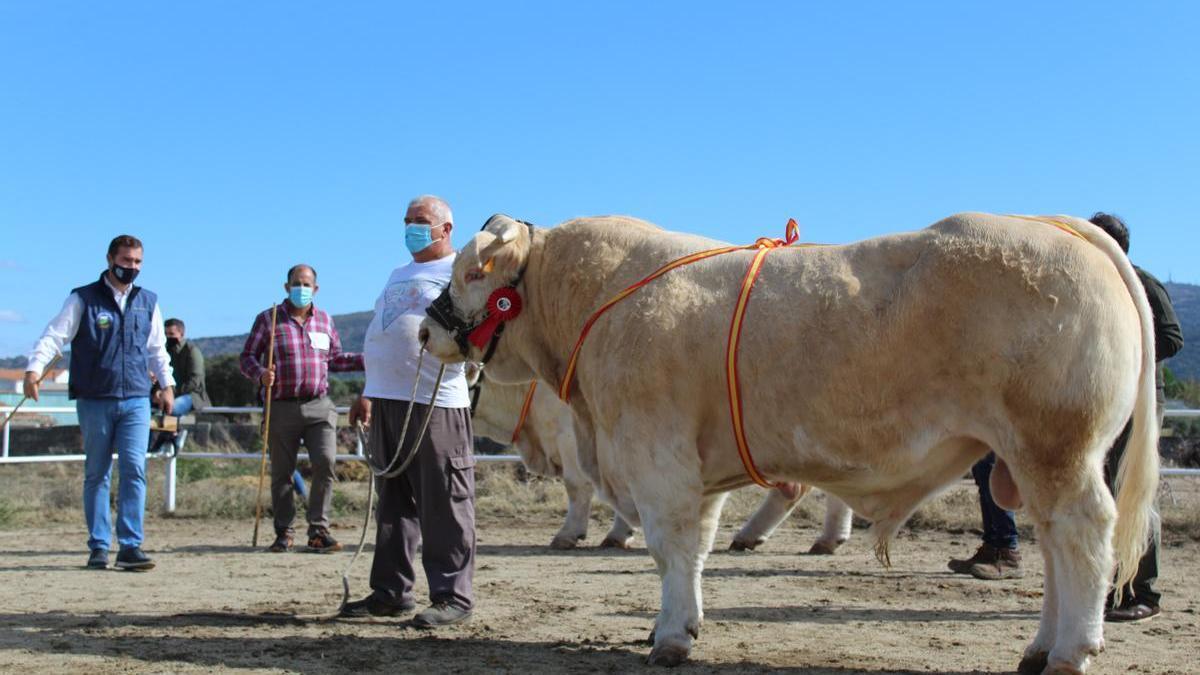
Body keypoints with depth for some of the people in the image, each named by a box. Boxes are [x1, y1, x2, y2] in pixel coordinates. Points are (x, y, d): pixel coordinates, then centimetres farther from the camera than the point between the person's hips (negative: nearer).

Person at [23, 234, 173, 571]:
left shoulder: (148, 302, 13)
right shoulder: (83, 299, 1)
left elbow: (157, 348, 23)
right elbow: (54, 335, -7)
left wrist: (167, 384, 20)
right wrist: (34, 368, -21)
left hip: (136, 400, 2)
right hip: (94, 401, -2)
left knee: (134, 469, -9)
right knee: (96, 474, 5)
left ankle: (131, 546, -7)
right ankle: (98, 547, 12)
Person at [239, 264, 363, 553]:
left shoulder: (324, 320, 14)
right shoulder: (268, 319, 3)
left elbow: (335, 358, 23)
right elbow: (247, 358, 3)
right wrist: (260, 374, -18)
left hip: (319, 407, 2)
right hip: (282, 407, -2)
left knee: (325, 462, -12)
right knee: (281, 472, 4)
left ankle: (319, 530, -3)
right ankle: (284, 532, 18)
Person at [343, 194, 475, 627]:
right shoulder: (399, 276, 25)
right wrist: (368, 393, 27)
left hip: (435, 402, -9)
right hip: (386, 401, 9)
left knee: (443, 503, -5)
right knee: (393, 501, 13)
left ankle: (452, 596, 1)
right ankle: (390, 592, 20)